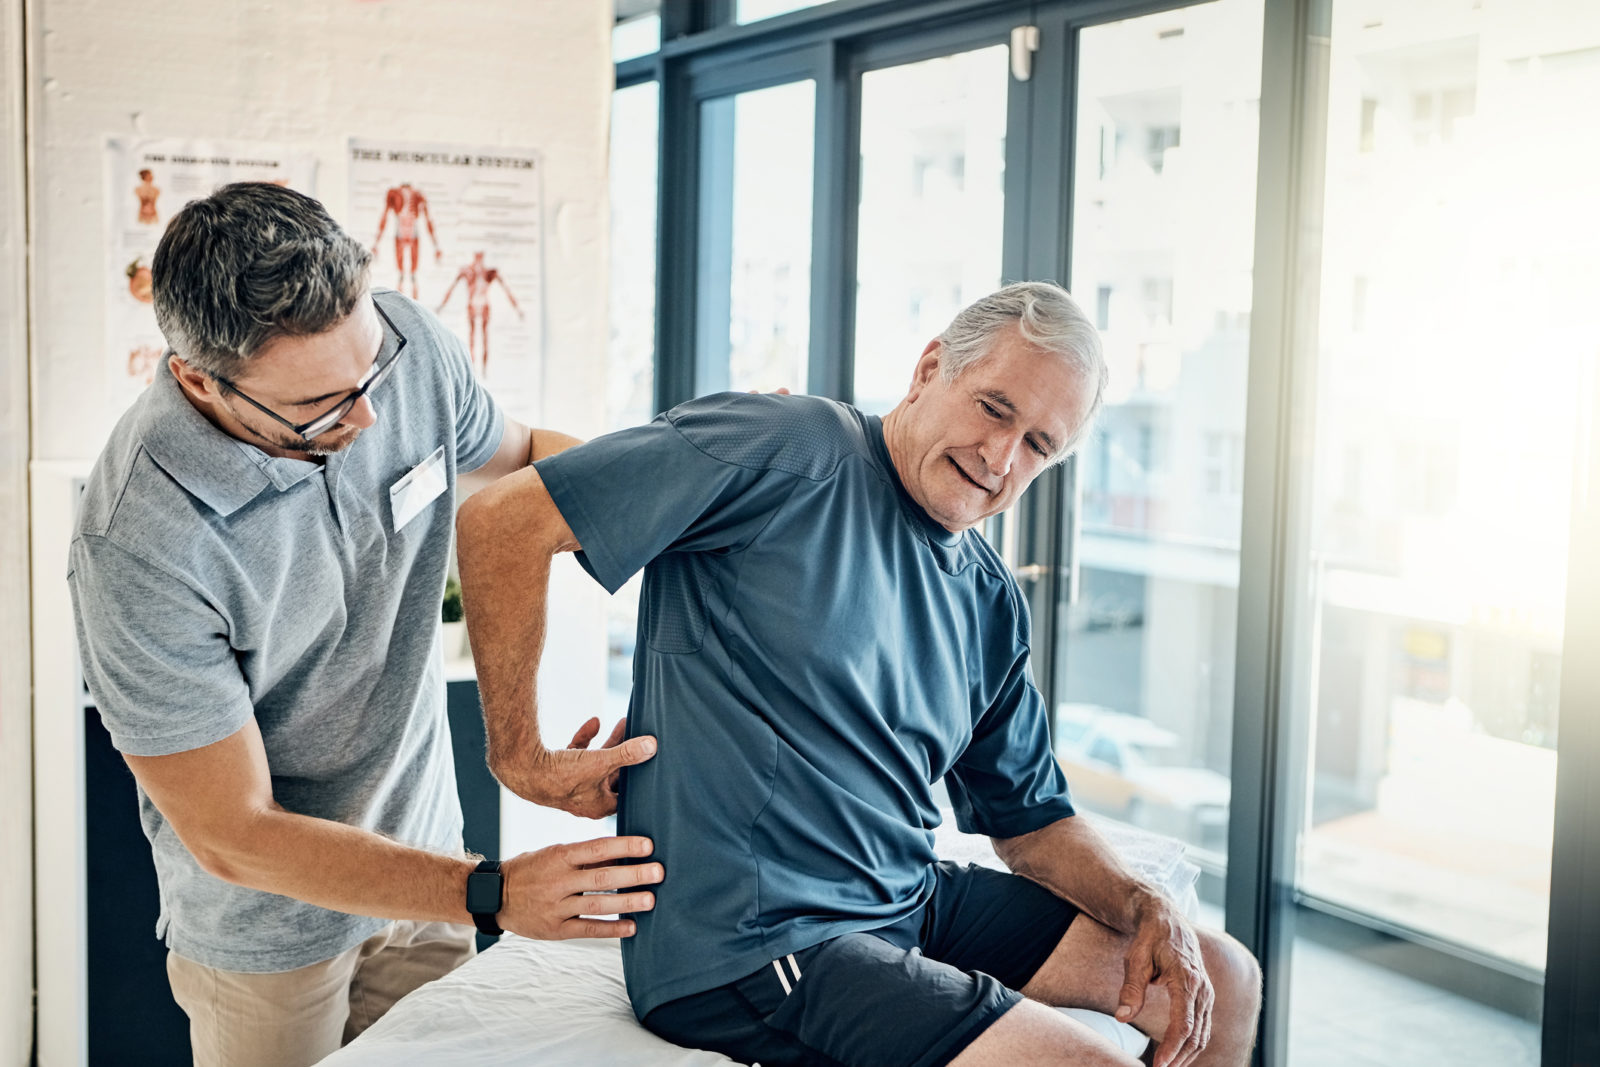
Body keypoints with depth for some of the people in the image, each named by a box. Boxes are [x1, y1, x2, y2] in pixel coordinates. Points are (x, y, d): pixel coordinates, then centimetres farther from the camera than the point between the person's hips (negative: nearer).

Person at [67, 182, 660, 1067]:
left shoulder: (404, 342, -17)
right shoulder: (137, 543, -32)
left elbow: (516, 461, 6)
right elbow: (234, 836, -24)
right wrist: (491, 894, -30)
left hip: (423, 850, 5)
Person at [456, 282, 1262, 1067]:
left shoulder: (991, 603, 9)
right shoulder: (789, 453, -14)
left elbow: (1031, 822, 17)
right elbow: (504, 519, -18)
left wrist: (1144, 908, -1)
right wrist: (521, 758, -15)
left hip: (910, 905, 9)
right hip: (750, 947, -8)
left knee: (1221, 980, 12)